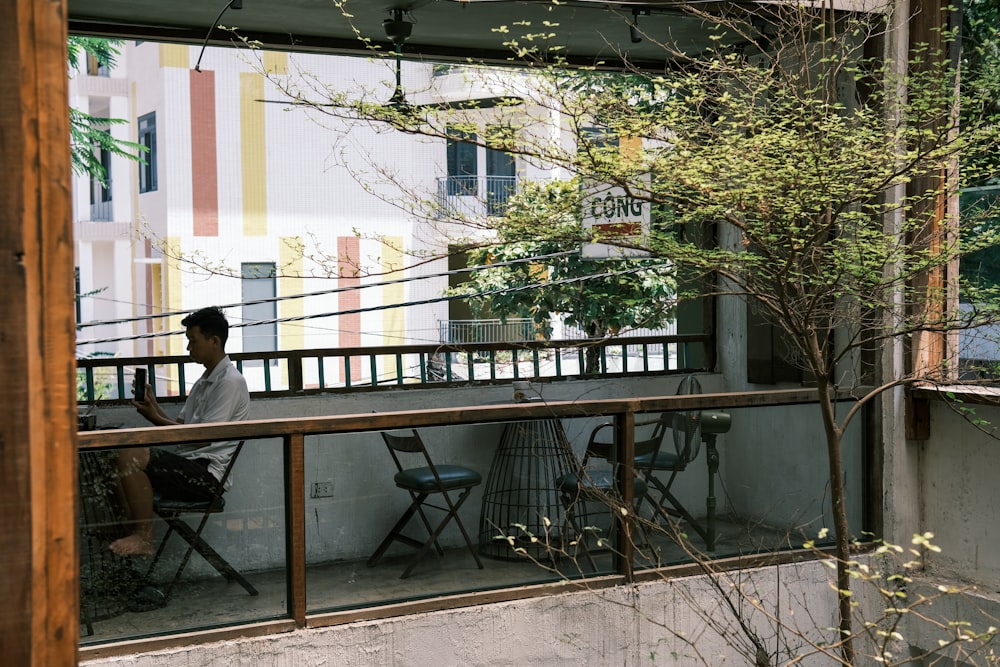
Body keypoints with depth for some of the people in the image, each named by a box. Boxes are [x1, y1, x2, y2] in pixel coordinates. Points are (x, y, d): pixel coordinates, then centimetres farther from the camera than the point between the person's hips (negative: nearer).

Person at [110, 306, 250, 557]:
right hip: (190, 465, 10)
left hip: (207, 473, -10)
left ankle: (144, 538, -12)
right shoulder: (205, 381, 21)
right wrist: (155, 408, 3)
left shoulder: (230, 382, -11)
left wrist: (156, 419, -10)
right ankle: (138, 535, -3)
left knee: (131, 457, -22)